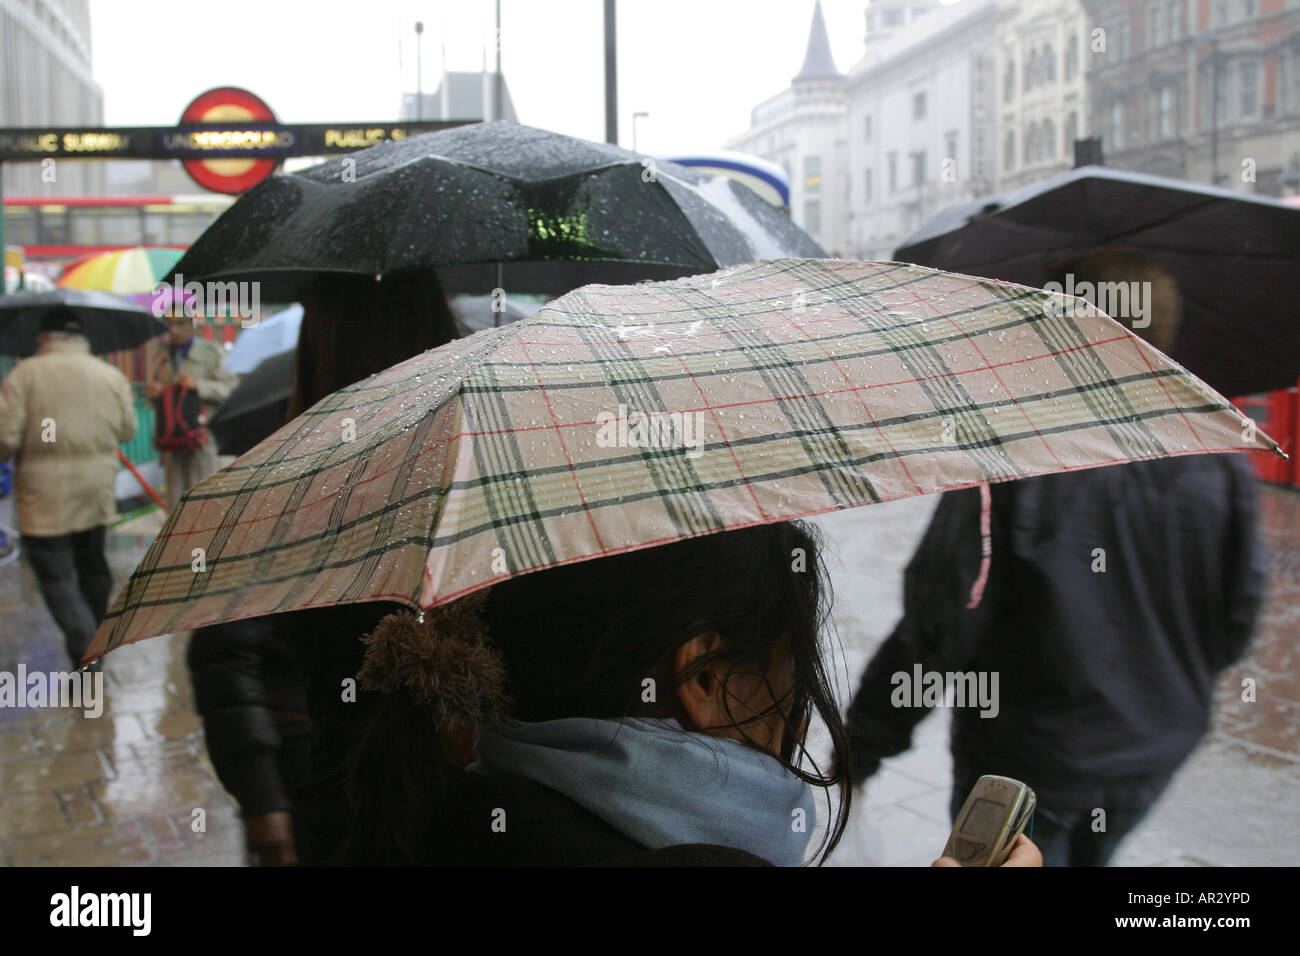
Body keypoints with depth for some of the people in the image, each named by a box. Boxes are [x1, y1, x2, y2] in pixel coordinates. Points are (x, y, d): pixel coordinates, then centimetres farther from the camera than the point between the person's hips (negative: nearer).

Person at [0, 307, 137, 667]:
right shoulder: (111, 375, 2)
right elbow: (127, 431, 9)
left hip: (46, 493, -5)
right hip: (97, 491, 5)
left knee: (56, 576, -2)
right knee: (92, 564, 21)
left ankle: (86, 653, -15)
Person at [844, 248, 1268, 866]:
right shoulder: (1220, 466, -8)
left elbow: (939, 628, -22)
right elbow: (1235, 623, 2)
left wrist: (863, 744, -10)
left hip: (1028, 761, -5)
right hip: (1154, 757, 5)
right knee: (1090, 857, 27)